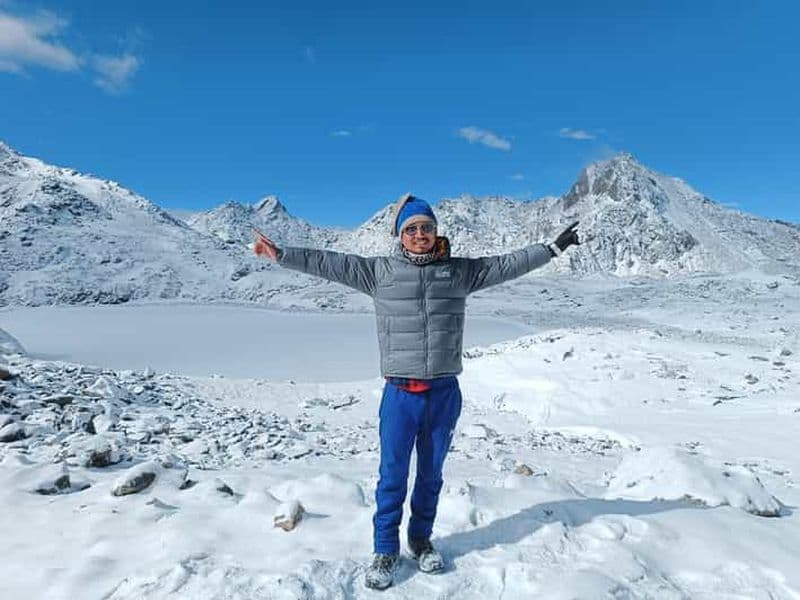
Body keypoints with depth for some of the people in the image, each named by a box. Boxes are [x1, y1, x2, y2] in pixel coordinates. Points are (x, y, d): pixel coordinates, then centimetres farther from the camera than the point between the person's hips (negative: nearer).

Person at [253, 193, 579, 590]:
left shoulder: (460, 271, 6)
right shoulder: (380, 271, 1)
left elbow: (507, 264, 11)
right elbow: (330, 264, 1)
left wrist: (553, 248, 14)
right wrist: (282, 255, -2)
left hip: (444, 393, 2)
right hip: (400, 393, -1)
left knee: (431, 474, 18)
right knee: (392, 476, 8)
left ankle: (421, 539, 39)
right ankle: (385, 550, 29)